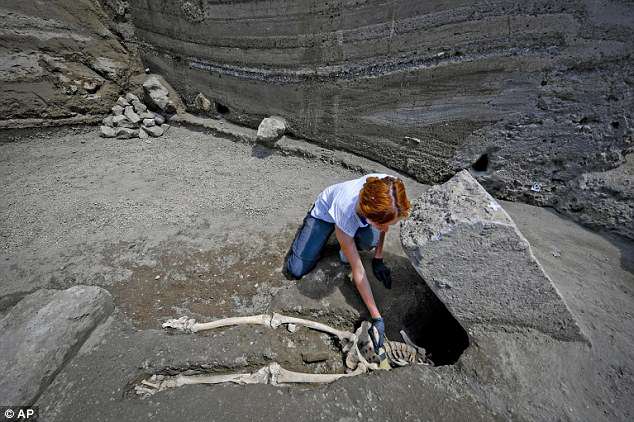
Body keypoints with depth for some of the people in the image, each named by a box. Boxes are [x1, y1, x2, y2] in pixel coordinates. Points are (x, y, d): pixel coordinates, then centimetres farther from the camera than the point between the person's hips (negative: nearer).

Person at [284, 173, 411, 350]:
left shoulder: (390, 188, -34)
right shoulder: (345, 212, -44)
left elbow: (385, 222, -7)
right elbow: (357, 270, -32)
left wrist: (378, 259, -7)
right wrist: (376, 317, -28)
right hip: (325, 211, -2)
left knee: (370, 240, -34)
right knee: (295, 270, -9)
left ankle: (349, 245, 4)